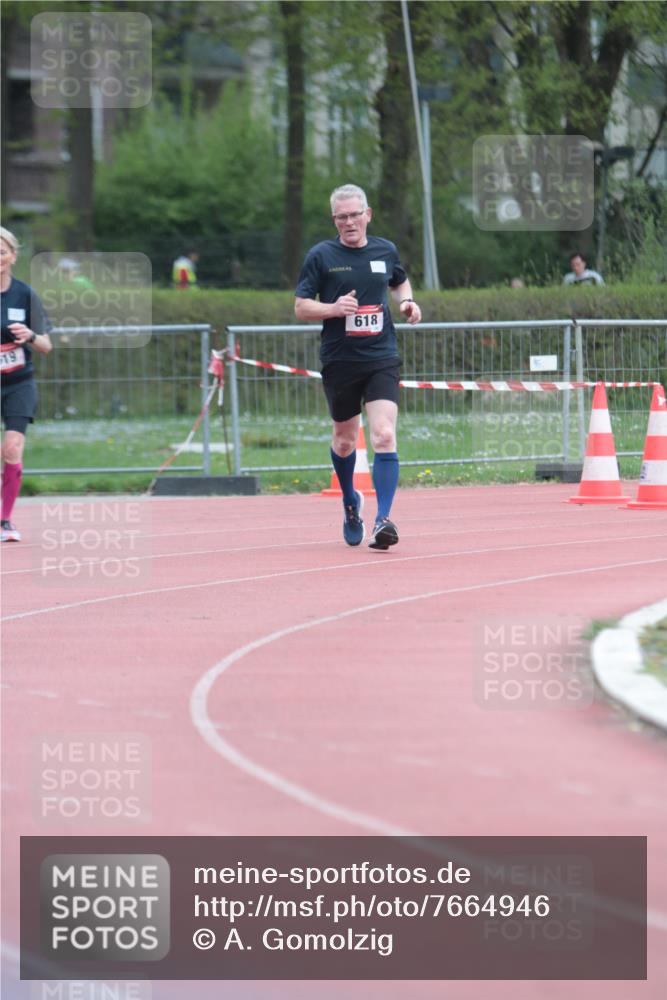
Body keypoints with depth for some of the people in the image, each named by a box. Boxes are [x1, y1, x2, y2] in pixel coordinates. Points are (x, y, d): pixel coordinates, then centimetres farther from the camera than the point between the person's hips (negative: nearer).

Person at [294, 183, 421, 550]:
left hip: (381, 359, 0)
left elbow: (400, 283, 27)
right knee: (344, 440, 14)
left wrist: (407, 302, 5)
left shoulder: (386, 251, 6)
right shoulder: (321, 255, -2)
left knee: (384, 436, -17)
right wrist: (333, 308, -20)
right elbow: (300, 307, -2)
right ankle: (351, 503, 42)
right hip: (339, 361, 0)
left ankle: (383, 520, -20)